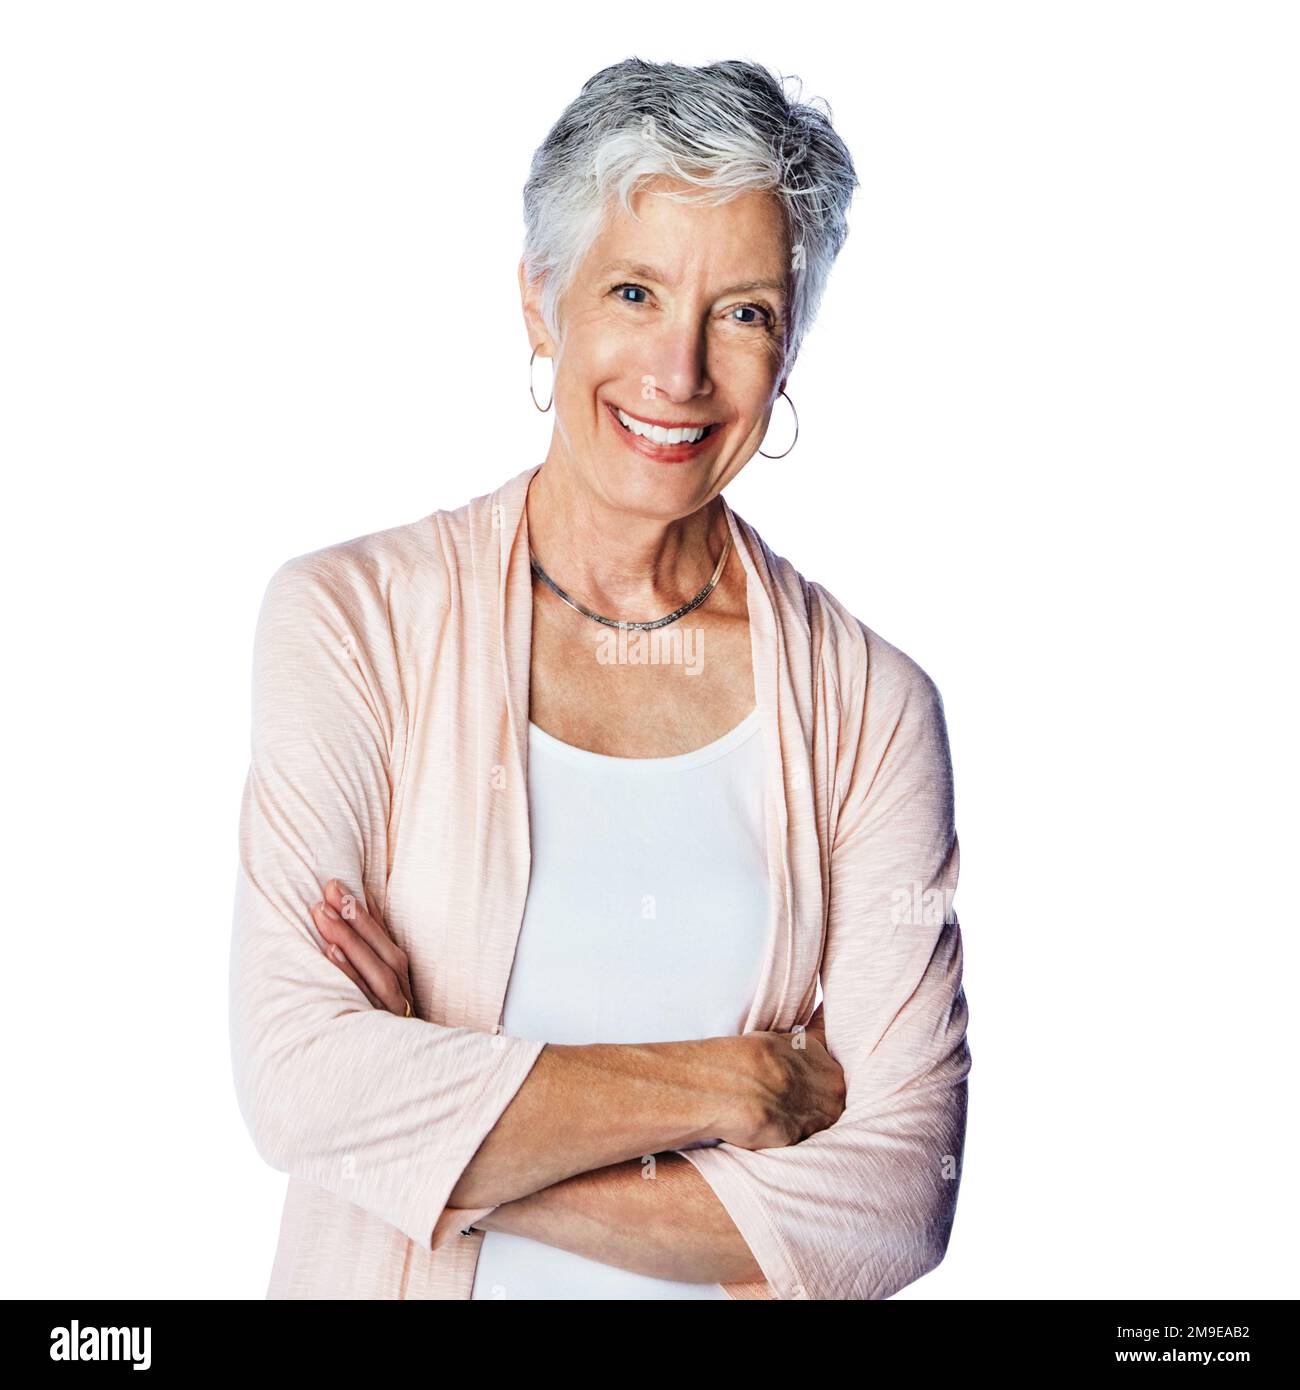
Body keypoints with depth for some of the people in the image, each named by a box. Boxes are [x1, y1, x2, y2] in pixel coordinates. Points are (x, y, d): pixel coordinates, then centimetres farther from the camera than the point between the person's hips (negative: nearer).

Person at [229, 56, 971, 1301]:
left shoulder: (869, 705, -4)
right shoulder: (350, 619, -5)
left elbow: (898, 1197, -9)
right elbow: (296, 1079, -14)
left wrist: (461, 1161, -14)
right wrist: (729, 1082, -13)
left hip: (720, 1293, 0)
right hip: (394, 1283, 0)